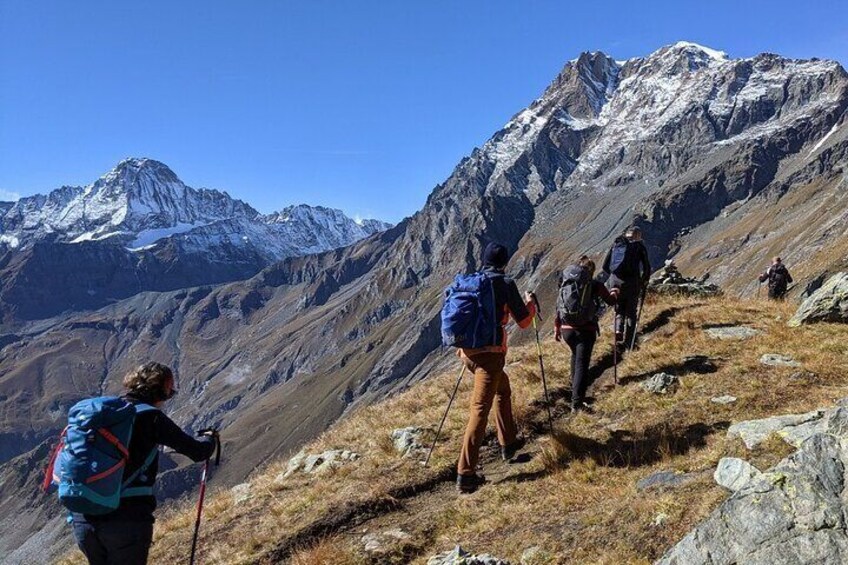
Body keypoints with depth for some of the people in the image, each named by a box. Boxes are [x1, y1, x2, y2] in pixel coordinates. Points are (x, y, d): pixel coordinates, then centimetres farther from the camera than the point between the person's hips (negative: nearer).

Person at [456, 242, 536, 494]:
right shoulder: (506, 284, -4)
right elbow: (523, 321, 2)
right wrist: (530, 303, 21)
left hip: (467, 350, 7)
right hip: (490, 353, -7)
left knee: (502, 388, 29)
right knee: (480, 410, -7)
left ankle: (508, 443, 39)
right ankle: (465, 474, -10)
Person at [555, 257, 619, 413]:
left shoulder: (565, 284, 6)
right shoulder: (595, 285, -2)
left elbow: (559, 307, 8)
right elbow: (611, 301, 12)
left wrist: (556, 329, 17)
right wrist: (614, 293, 35)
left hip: (567, 329, 4)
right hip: (586, 330, -4)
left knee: (576, 355, 30)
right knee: (582, 364, -4)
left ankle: (575, 384, 46)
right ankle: (577, 403, -10)